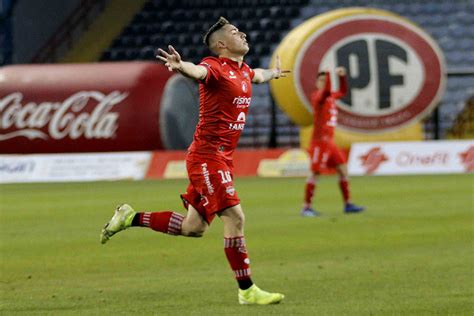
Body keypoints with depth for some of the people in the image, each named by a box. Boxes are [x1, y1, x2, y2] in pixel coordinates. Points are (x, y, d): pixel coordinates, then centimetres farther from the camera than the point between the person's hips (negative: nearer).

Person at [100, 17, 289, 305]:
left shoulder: (243, 71, 16)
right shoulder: (215, 67, -12)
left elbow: (258, 75, 42)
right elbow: (197, 71, -36)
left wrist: (273, 73, 63)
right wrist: (180, 66, -59)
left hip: (222, 157, 9)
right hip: (208, 155, -9)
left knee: (193, 227, 11)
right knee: (235, 217, -13)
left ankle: (130, 218, 24)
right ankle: (247, 291, -8)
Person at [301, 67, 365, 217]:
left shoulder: (330, 96, 15)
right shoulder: (317, 96, -8)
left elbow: (342, 91, 33)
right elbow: (326, 91, -30)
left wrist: (342, 77, 19)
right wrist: (329, 74, -28)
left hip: (329, 142, 9)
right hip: (320, 141, -9)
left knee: (343, 169, 8)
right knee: (315, 173, -9)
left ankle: (348, 204, 13)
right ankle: (306, 207, -6)